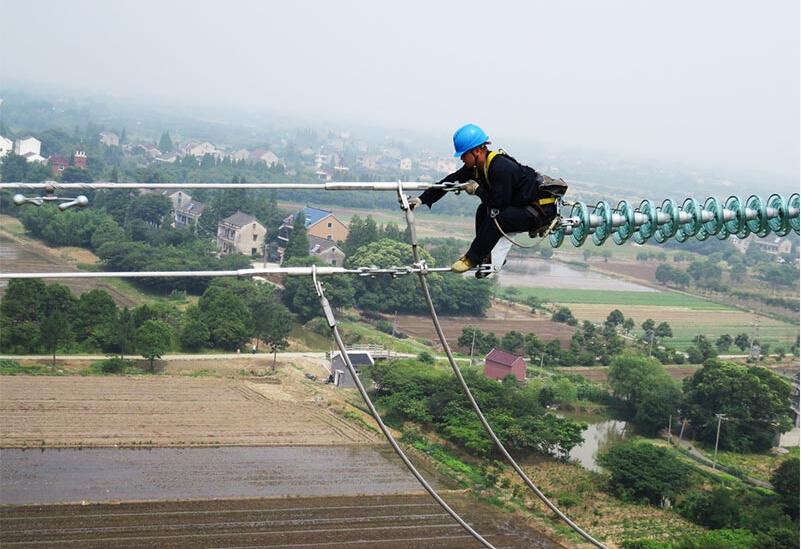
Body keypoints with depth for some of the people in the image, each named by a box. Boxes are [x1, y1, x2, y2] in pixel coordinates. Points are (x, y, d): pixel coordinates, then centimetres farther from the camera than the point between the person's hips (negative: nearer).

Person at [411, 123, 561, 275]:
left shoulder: (501, 167, -27)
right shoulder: (477, 166, 0)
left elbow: (498, 204, -27)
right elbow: (450, 181, 5)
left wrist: (477, 190, -13)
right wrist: (422, 199, 3)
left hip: (543, 209, -9)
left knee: (496, 218, -24)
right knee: (483, 211, 8)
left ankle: (472, 259, -10)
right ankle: (486, 257, 10)